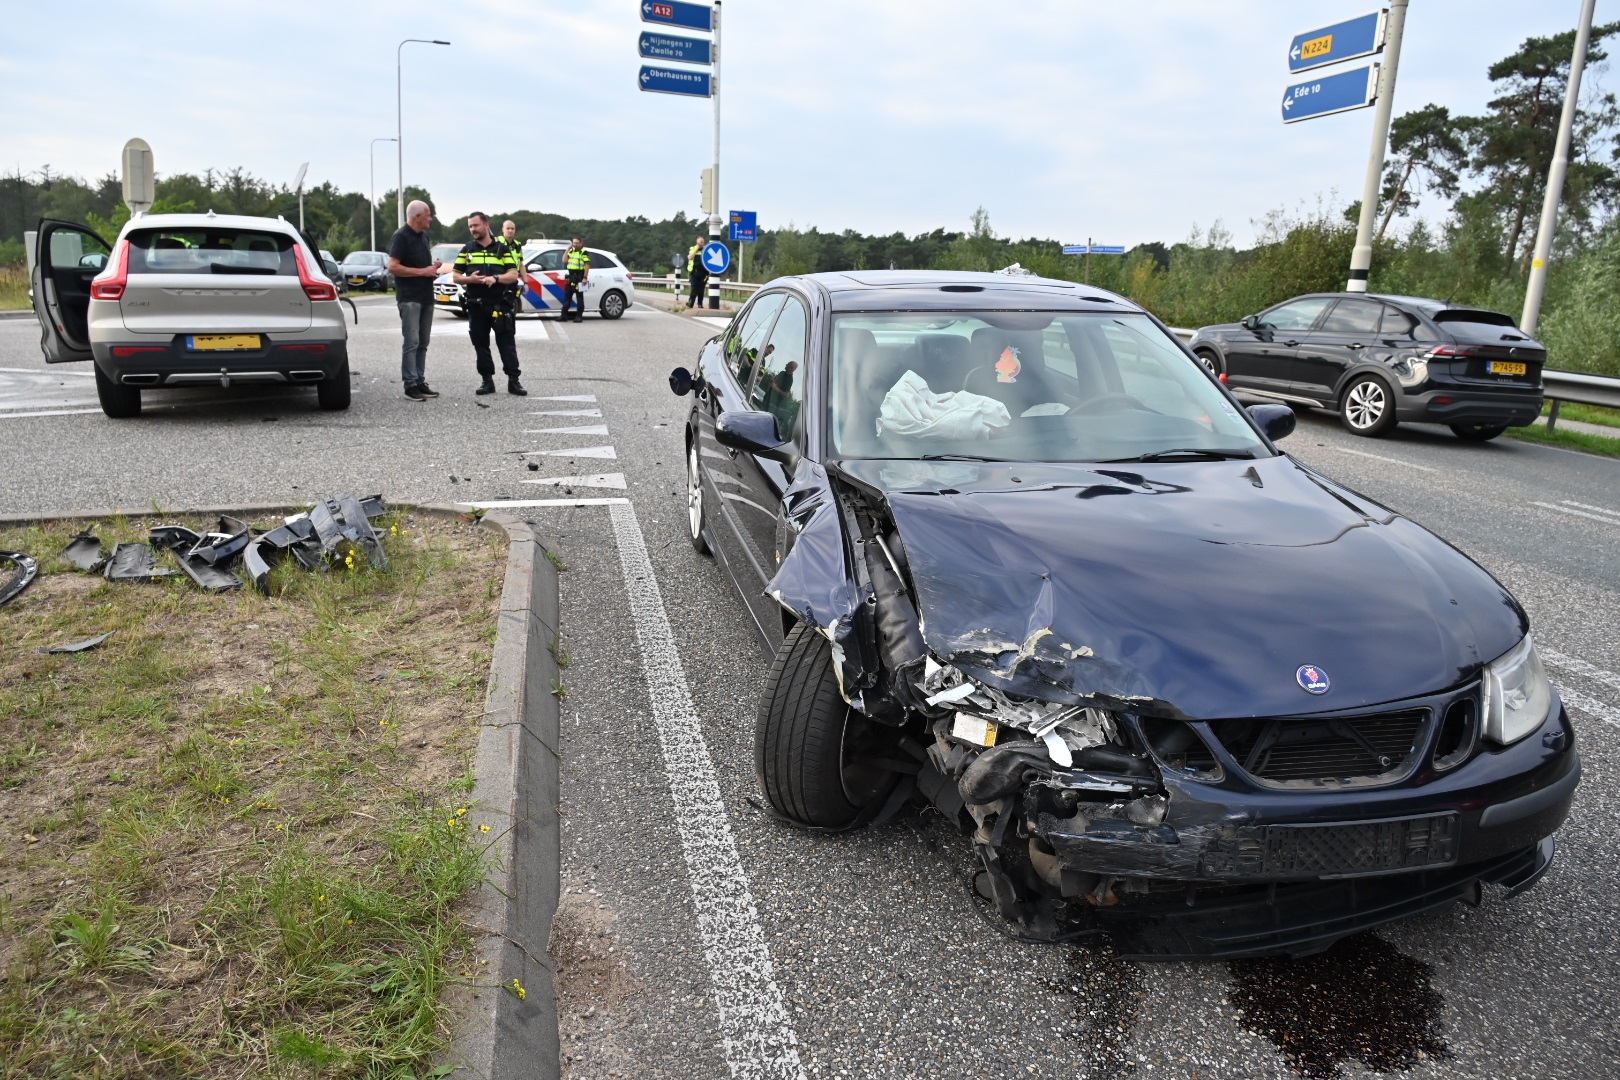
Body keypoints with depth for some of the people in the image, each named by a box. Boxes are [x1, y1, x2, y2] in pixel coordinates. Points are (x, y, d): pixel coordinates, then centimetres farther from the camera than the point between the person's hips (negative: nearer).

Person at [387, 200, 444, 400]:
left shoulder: (424, 236, 16)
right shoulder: (401, 236, -10)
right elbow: (392, 267, -17)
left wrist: (433, 266, 6)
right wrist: (423, 271, -16)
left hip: (426, 297, 8)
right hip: (409, 298, -8)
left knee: (423, 343, 9)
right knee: (412, 342, -9)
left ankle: (420, 381, 14)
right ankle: (410, 385, -7)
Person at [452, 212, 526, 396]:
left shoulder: (502, 249, 5)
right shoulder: (467, 250, 10)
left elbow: (513, 275, -1)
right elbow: (455, 276, 9)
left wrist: (495, 278, -19)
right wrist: (469, 279, -13)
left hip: (500, 305, -2)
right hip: (475, 306, 2)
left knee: (507, 343, -3)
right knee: (481, 345, 5)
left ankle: (513, 381, -1)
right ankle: (487, 381, 12)